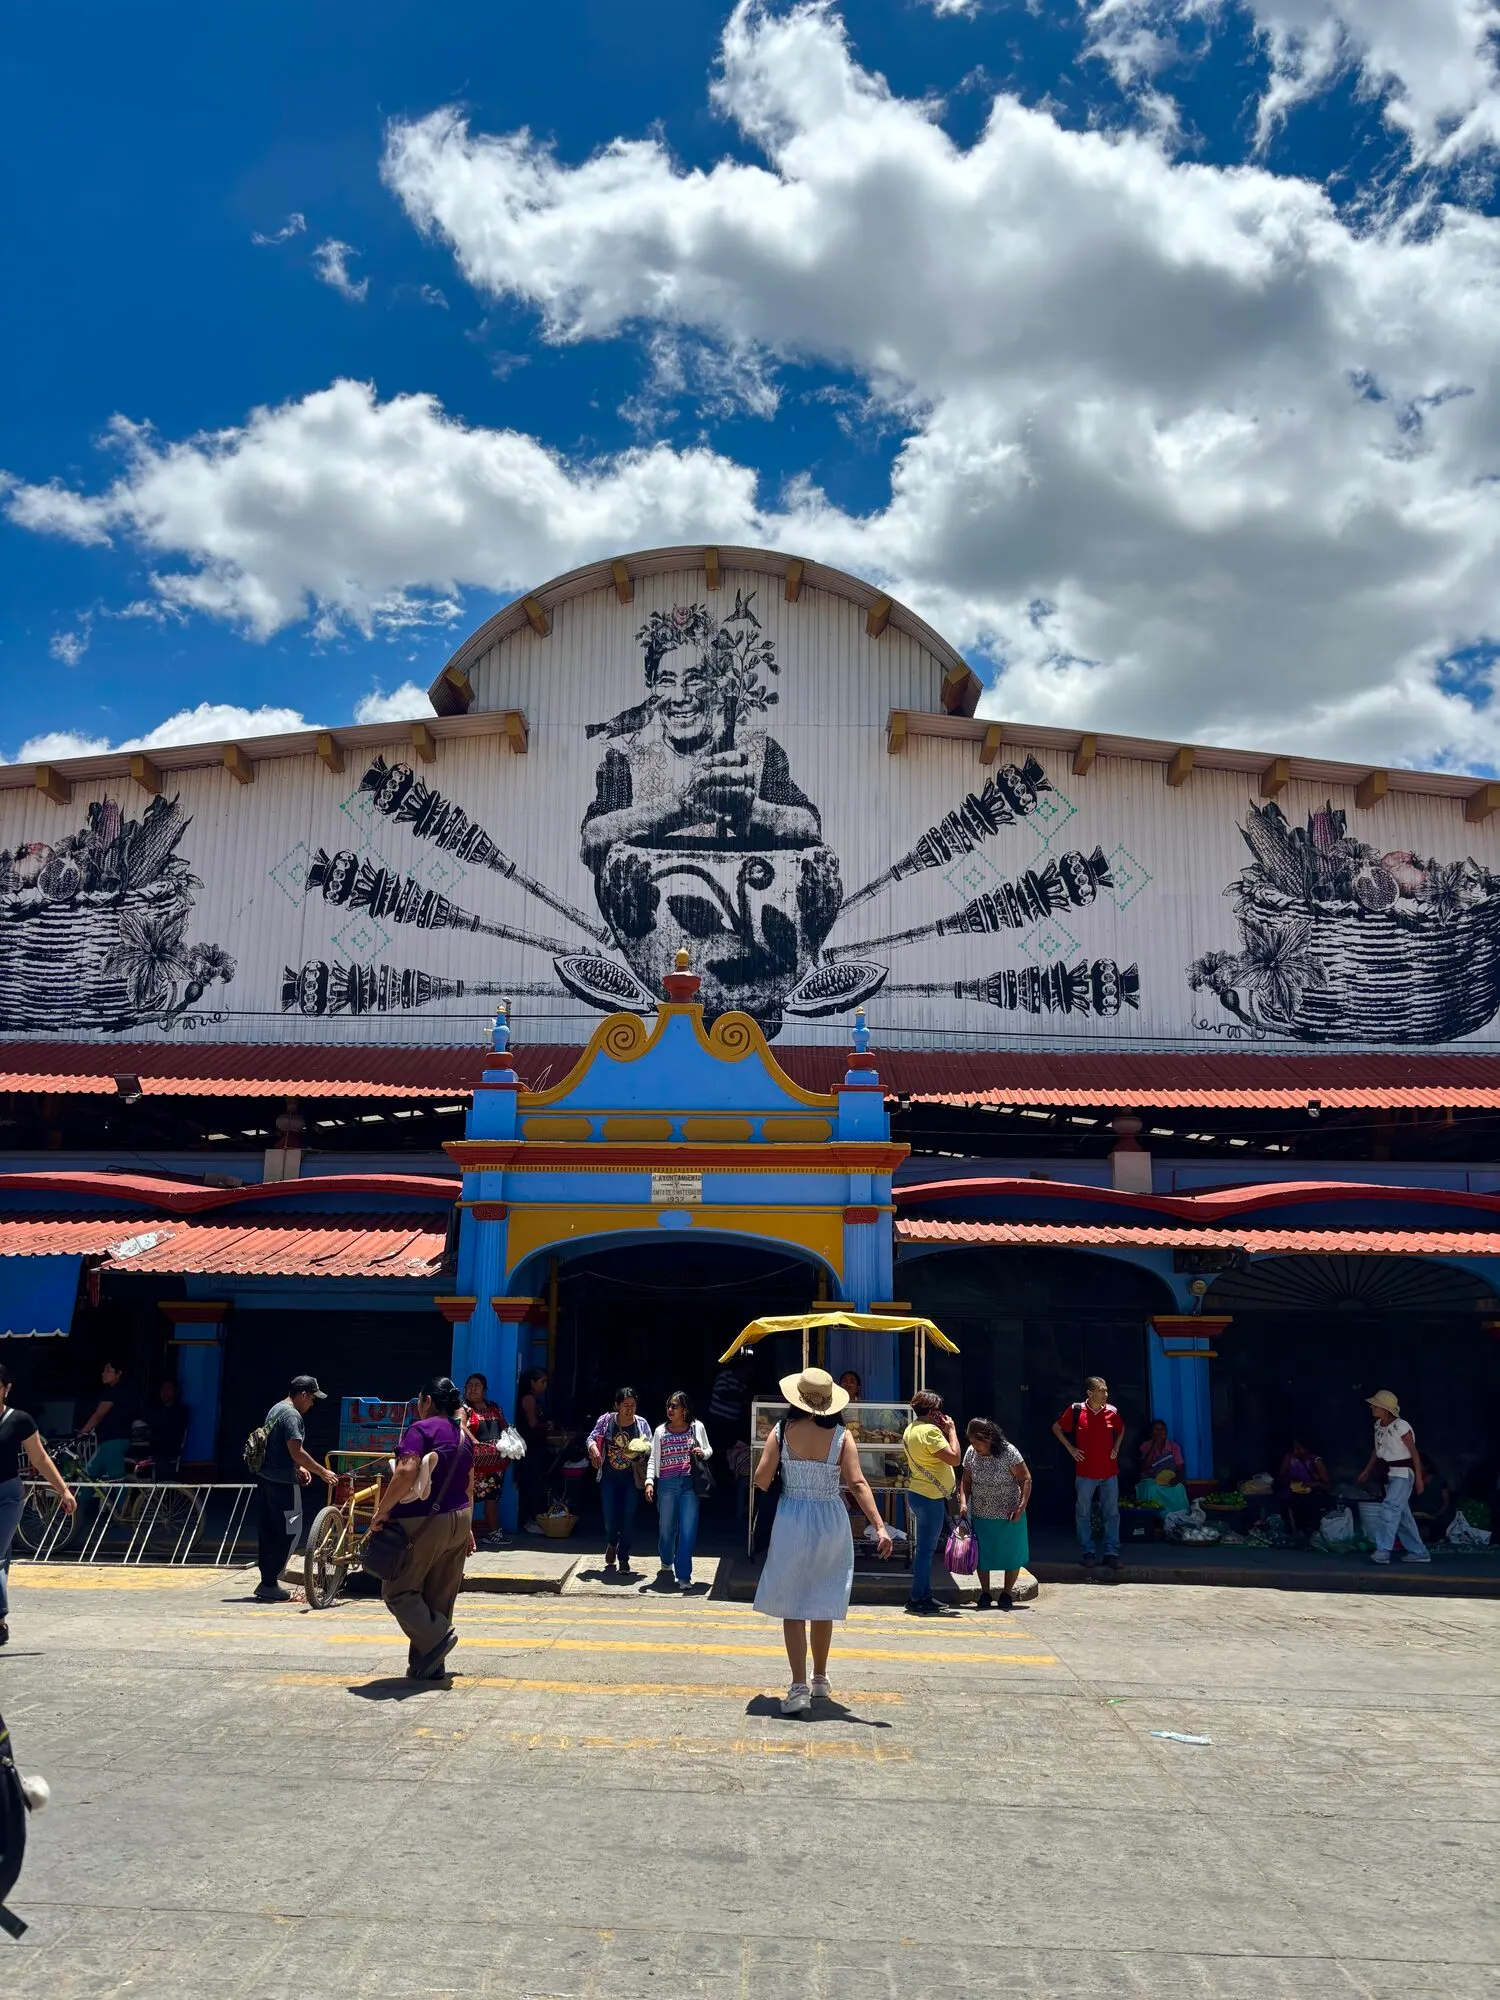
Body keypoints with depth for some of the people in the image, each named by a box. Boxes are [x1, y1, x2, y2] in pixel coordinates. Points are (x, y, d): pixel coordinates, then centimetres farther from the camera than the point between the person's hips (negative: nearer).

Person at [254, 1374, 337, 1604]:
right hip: (282, 1482, -10)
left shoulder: (276, 1409, 15)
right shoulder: (292, 1415, -17)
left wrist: (299, 1468, 18)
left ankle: (267, 1582, 16)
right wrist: (323, 1472, -17)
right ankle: (269, 1583, -2)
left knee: (267, 1532, 12)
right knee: (290, 1531, -3)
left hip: (265, 1479, 10)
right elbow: (296, 1451, -23)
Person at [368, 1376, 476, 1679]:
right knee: (440, 1597, 11)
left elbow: (406, 1473, -25)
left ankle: (435, 1636, -9)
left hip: (423, 1522, -8)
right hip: (459, 1520, 8)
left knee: (398, 1589, 5)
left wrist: (381, 1511, -16)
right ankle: (430, 1665, 13)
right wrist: (466, 1528, 25)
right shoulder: (463, 1435, 12)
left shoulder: (421, 1429, -12)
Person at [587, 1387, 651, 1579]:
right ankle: (612, 1544, 35)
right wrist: (593, 1447, -16)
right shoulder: (606, 1420, -5)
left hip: (631, 1480, 0)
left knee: (628, 1519, 0)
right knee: (609, 1518, 1)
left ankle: (623, 1559, 15)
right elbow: (592, 1437, 5)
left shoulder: (641, 1424, -6)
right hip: (609, 1478, 0)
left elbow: (649, 1448, -2)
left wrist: (641, 1450, -23)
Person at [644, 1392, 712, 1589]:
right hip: (667, 1485, 1)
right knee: (666, 1528, 10)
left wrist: (702, 1453, -8)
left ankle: (683, 1576, 0)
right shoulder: (660, 1431, 6)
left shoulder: (697, 1427, 4)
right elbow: (653, 1459, 7)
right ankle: (666, 1564, 38)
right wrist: (649, 1481, -6)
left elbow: (708, 1450, 16)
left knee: (688, 1530, -6)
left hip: (690, 1484, -1)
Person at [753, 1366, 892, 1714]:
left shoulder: (782, 1431, -6)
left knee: (793, 1607, 3)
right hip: (831, 1522, 2)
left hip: (791, 1522, -1)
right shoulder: (841, 1435, -6)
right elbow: (857, 1483, -15)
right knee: (823, 1604, 18)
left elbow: (762, 1478, -10)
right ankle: (820, 1680, 31)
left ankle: (799, 1688, -7)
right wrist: (880, 1527, -17)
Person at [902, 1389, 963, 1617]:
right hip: (931, 1497, -10)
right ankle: (919, 1600, -1)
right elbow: (955, 1458, -21)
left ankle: (924, 1596, 22)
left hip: (919, 1493, 10)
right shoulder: (930, 1431, -19)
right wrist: (951, 1430, -11)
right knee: (926, 1549, -5)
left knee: (924, 1548, 16)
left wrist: (944, 1431, 11)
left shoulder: (911, 1429, 13)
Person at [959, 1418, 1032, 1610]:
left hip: (1009, 1516, -3)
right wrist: (963, 1502, -9)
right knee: (982, 1554, 7)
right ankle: (985, 1593, 23)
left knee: (1011, 1554, 7)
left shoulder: (1008, 1452, -18)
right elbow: (966, 1480, 5)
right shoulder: (971, 1453, -5)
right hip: (981, 1515, 3)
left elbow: (1026, 1479, -13)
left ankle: (1007, 1593, 25)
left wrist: (1021, 1507, -19)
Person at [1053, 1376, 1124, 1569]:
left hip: (1109, 1472, 2)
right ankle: (1088, 1552, 17)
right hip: (1085, 1472, -2)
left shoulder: (1112, 1412, -3)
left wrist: (1116, 1448, 7)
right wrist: (1070, 1448, -2)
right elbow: (1056, 1428, 4)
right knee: (1083, 1514, 6)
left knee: (1112, 1514, 5)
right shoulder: (1076, 1410, -10)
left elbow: (1121, 1430, 20)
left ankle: (1112, 1553, 13)